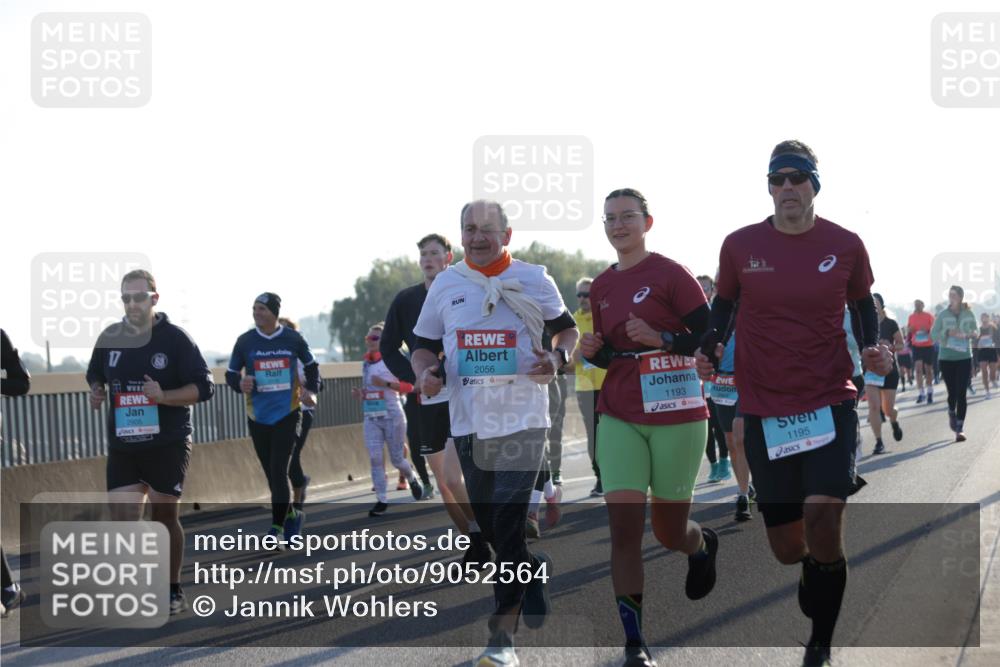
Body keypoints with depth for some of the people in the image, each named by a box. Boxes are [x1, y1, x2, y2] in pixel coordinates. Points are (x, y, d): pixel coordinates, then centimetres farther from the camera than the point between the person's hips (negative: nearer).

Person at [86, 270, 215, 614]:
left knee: (165, 518, 8)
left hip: (168, 445, -3)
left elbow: (204, 387, -9)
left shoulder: (175, 338, -8)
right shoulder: (109, 338, 3)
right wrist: (96, 391, -2)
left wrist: (164, 396, -24)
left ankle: (173, 592, 23)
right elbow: (95, 374, 21)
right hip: (123, 447, 3)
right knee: (122, 520, -5)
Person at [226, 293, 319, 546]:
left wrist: (311, 387, 0)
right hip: (258, 418, 2)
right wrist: (240, 384, -15)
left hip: (288, 414, -2)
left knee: (278, 472, -12)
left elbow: (311, 365, 16)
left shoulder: (293, 339, -1)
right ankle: (291, 516, 31)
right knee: (272, 474, 8)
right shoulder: (245, 341, -1)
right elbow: (231, 374, 7)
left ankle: (277, 529, -10)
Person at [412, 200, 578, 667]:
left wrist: (557, 358, -10)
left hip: (522, 418, -4)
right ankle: (534, 572, 41)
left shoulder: (533, 279, 0)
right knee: (488, 525, 11)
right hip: (468, 421, 4)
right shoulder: (445, 285, 7)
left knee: (509, 523, -12)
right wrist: (425, 373, -7)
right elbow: (423, 345, 14)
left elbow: (567, 329, 11)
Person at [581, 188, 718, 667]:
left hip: (676, 417, -4)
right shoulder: (601, 286, 11)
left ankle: (703, 544, 46)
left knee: (669, 532, 7)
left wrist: (661, 338, -23)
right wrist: (593, 351, -1)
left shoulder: (670, 274, -7)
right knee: (623, 527, -10)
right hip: (619, 418, 4)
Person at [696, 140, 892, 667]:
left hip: (830, 401, -1)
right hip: (763, 407, 1)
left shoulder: (845, 246, -1)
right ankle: (812, 581, 42)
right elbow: (724, 303, 15)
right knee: (785, 546, 3)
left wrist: (872, 347, -3)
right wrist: (709, 349, -2)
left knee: (822, 513, -22)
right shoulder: (740, 245, 0)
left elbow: (863, 304, 16)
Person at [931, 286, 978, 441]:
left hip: (964, 357, 0)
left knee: (961, 393, -7)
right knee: (952, 392, 4)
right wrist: (947, 332, -20)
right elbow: (933, 335, -2)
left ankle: (960, 428, -5)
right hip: (946, 357, 0)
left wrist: (971, 334, -11)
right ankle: (952, 413, 39)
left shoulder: (968, 315, 1)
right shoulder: (942, 315, -2)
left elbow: (975, 331, 11)